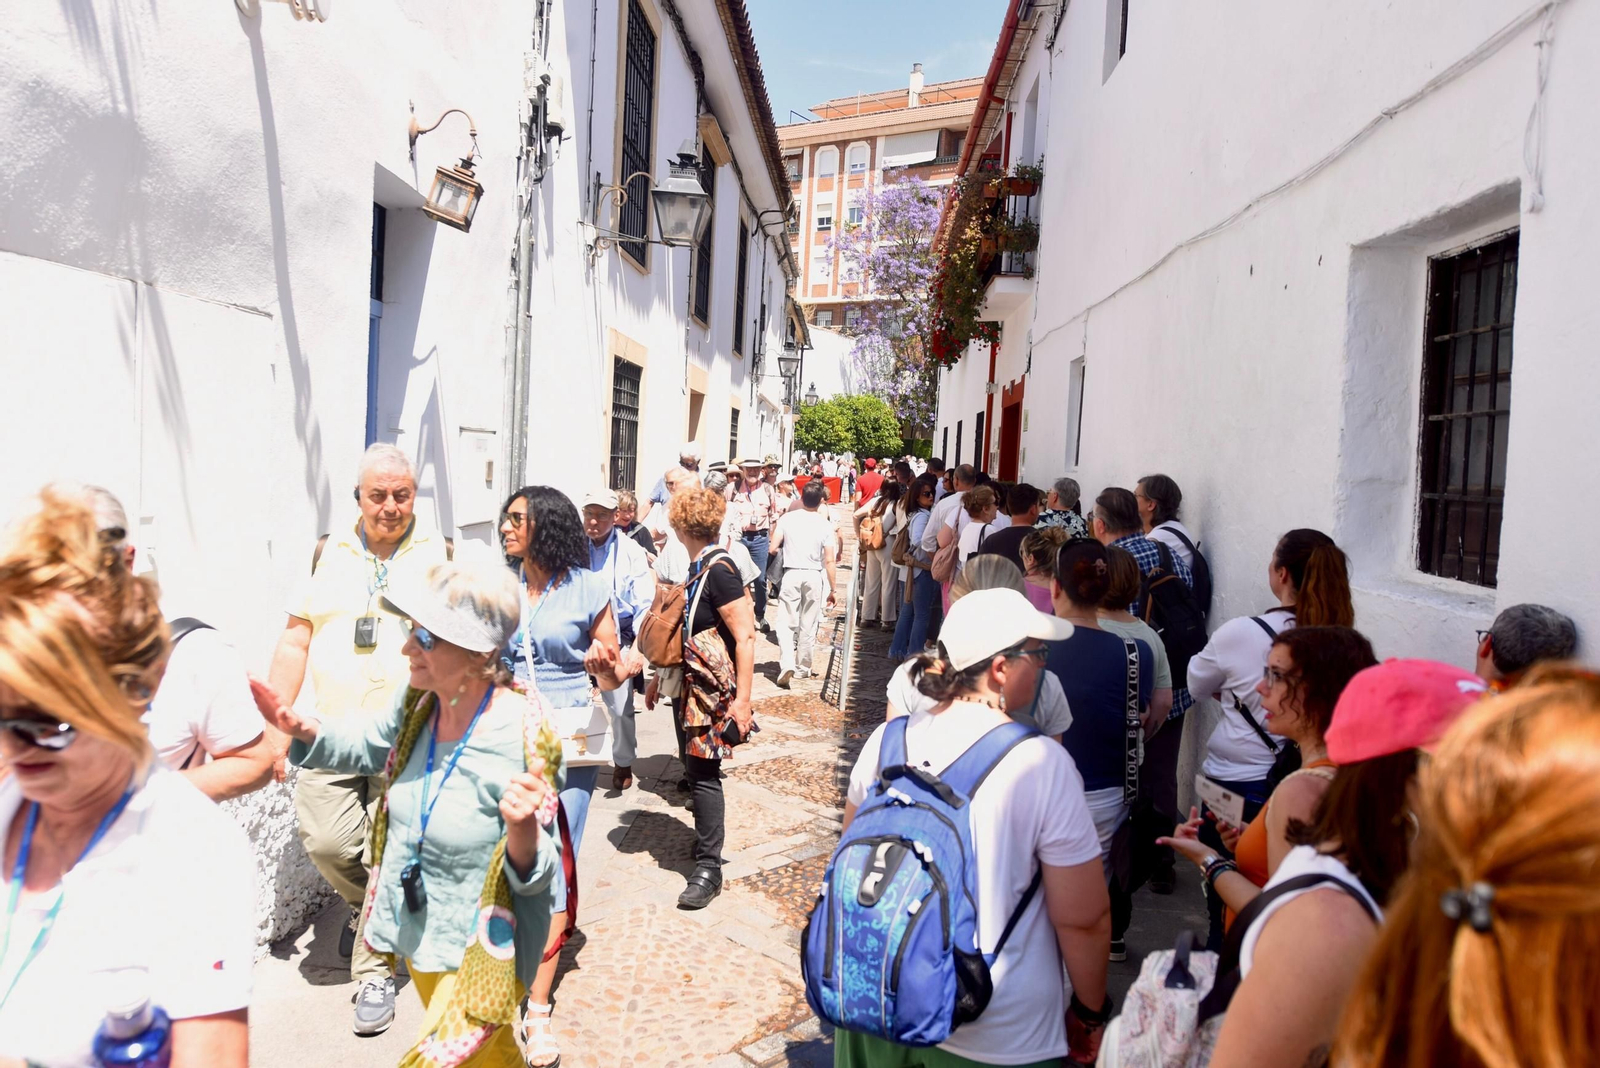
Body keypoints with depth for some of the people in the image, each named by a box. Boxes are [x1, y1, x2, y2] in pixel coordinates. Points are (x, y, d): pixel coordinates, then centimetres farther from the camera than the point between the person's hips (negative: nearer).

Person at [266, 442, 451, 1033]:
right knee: (324, 840, -3)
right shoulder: (328, 552, 10)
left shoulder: (439, 554, 3)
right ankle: (365, 902, 30)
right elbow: (296, 641, 11)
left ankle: (375, 972, 18)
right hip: (331, 731, 2)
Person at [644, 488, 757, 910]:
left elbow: (746, 637, -20)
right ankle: (705, 842, 33)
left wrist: (742, 698, -23)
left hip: (713, 689, -8)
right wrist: (660, 676, 24)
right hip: (689, 685, 8)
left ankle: (709, 867, 5)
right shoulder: (697, 567, 10)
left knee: (703, 772, -4)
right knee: (694, 769, 16)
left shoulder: (718, 570, -17)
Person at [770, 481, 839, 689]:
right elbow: (829, 560, -6)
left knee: (787, 622, 4)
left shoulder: (787, 519, -3)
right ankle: (803, 667, 22)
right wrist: (833, 589, 1)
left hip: (791, 574, -1)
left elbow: (773, 548, -4)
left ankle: (787, 663, -15)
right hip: (814, 576, 1)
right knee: (808, 624, 12)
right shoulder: (825, 524, -4)